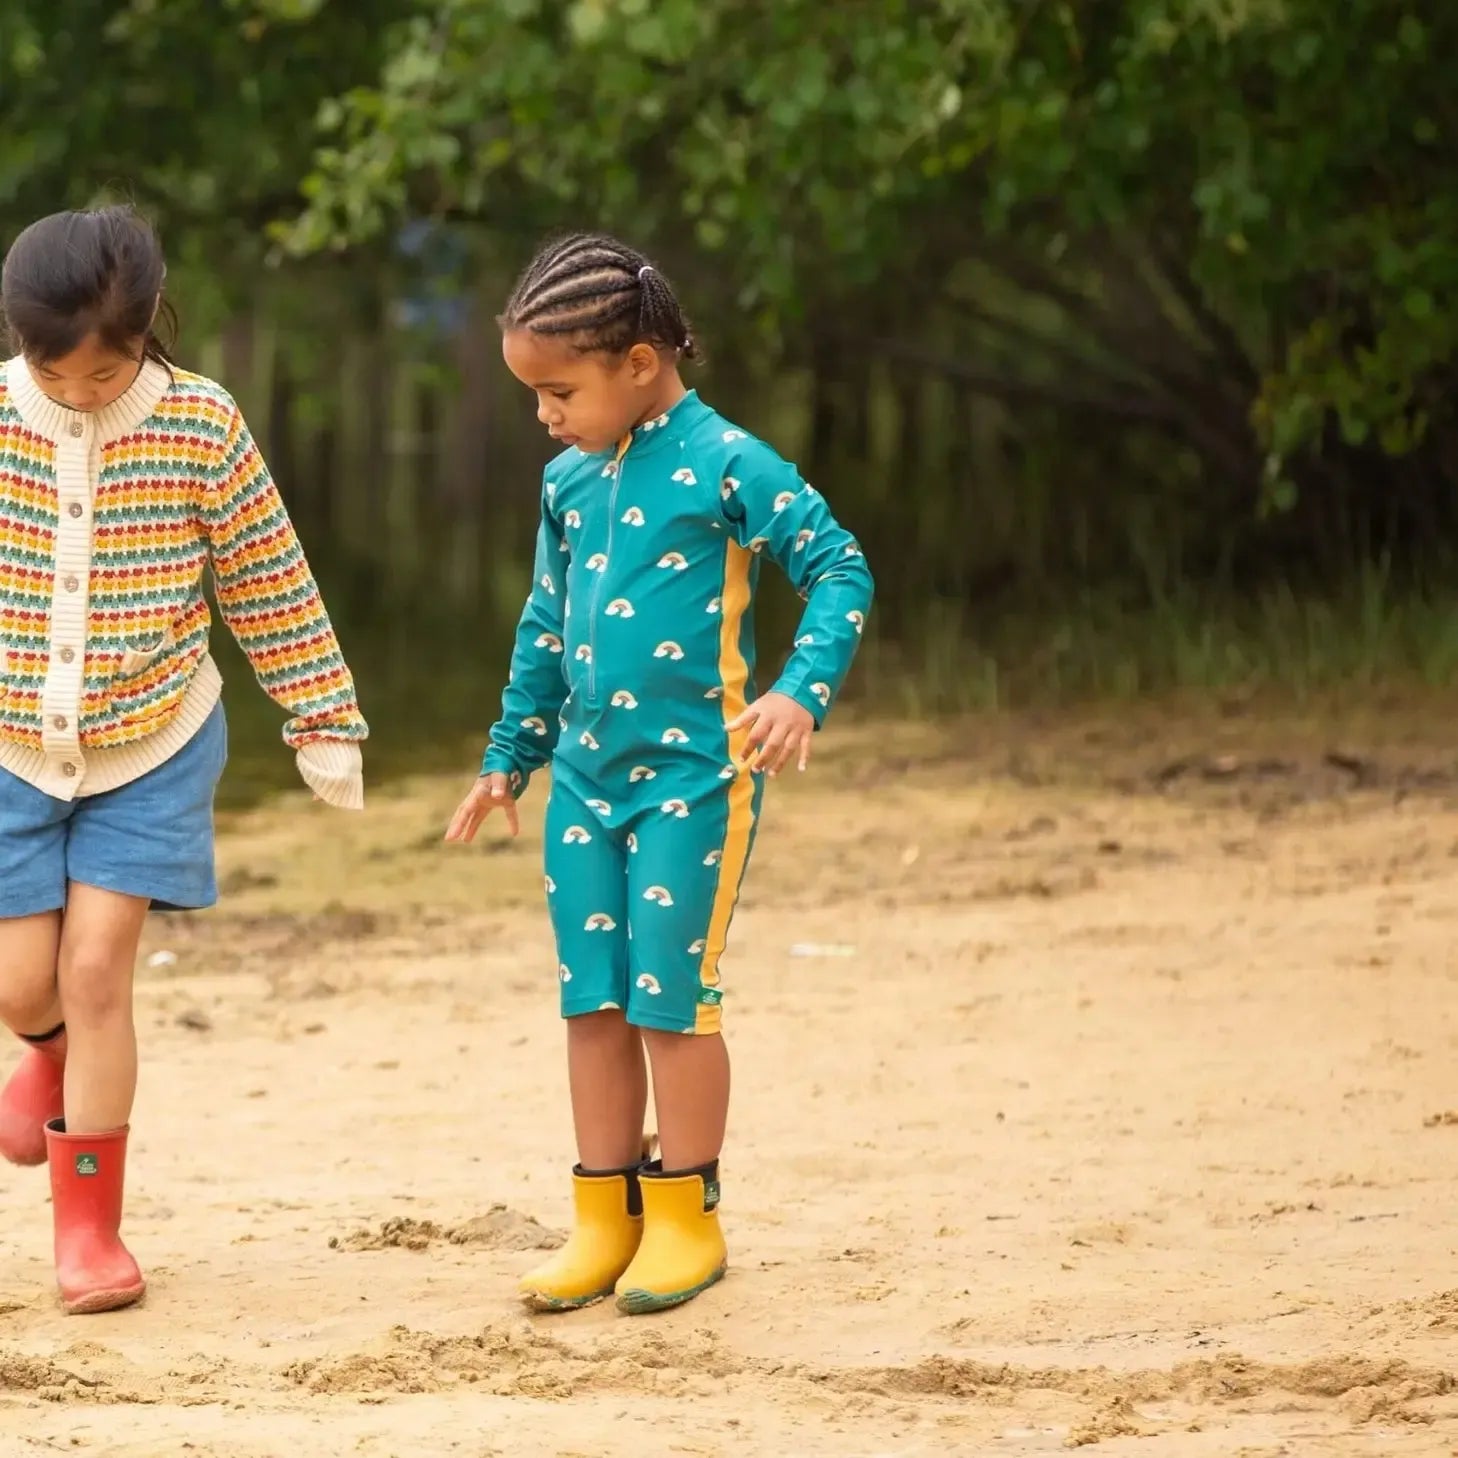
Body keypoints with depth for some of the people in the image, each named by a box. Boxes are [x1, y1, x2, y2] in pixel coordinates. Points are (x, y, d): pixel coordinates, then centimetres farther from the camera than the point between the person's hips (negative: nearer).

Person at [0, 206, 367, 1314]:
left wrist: (322, 721, 0)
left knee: (98, 967, -9)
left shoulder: (201, 427, -13)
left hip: (152, 745, -1)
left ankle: (89, 1224, 3)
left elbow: (272, 585, -4)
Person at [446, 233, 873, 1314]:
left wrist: (802, 691, -26)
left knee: (670, 998, -3)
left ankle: (686, 1219, 9)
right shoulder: (569, 480, 10)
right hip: (585, 776, 6)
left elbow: (840, 568, -12)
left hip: (694, 772, -6)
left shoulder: (724, 464, -11)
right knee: (592, 1001, 7)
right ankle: (605, 1218, 15)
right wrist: (510, 756, 26)